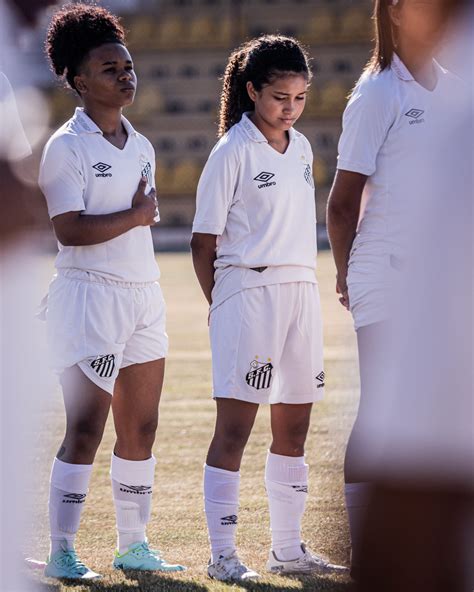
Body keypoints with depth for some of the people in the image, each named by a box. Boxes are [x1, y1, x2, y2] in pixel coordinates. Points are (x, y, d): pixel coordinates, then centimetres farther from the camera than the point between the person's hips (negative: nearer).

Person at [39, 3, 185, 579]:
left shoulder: (140, 147, 14)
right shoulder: (66, 147, -9)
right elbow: (70, 230, -19)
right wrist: (136, 215, -10)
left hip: (143, 293, 7)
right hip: (90, 296, -7)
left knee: (140, 428, 9)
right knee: (86, 430, -8)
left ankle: (133, 544, 18)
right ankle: (61, 552, -2)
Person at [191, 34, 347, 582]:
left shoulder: (301, 149, 12)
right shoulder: (232, 151, -8)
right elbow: (204, 241, -5)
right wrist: (221, 306, -4)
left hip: (301, 290, 7)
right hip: (247, 291, -7)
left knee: (293, 428, 10)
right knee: (235, 427, -6)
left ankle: (287, 548, 18)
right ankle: (222, 554, -3)